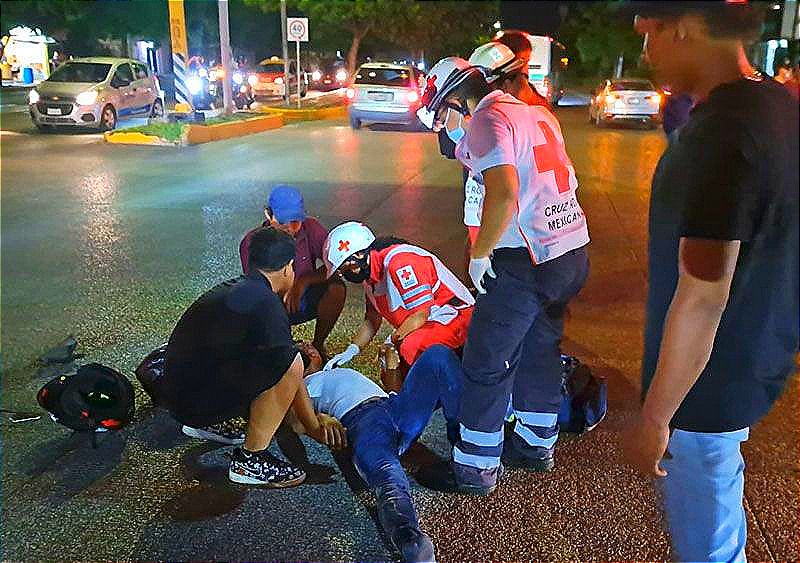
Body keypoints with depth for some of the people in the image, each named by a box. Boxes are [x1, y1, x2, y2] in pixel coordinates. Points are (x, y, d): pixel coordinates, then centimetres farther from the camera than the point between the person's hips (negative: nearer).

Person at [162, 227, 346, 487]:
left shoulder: (234, 288, 12)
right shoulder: (265, 302, -16)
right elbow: (290, 374, -12)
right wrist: (314, 427, 0)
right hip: (194, 400, -10)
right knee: (289, 364, -22)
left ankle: (202, 424, 21)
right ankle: (250, 461, -11)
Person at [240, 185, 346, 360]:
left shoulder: (310, 228, -13)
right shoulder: (251, 243, -18)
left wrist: (304, 281, -32)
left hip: (304, 301, 2)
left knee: (336, 288, -28)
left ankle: (318, 345, -4)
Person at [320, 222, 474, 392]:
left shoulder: (398, 262, -24)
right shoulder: (371, 275, 8)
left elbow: (420, 315, -24)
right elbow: (372, 321, 18)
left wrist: (392, 341, -15)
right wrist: (350, 351, 5)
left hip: (454, 318, -9)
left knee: (408, 348, -35)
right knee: (391, 381, 1)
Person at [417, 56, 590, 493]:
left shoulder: (489, 119, -11)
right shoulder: (537, 113, 16)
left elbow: (504, 194, -25)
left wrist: (480, 255, -14)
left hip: (527, 260, -9)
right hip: (573, 251, 9)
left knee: (487, 362, 4)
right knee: (541, 348, 22)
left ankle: (476, 465, 15)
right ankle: (537, 443, 37)